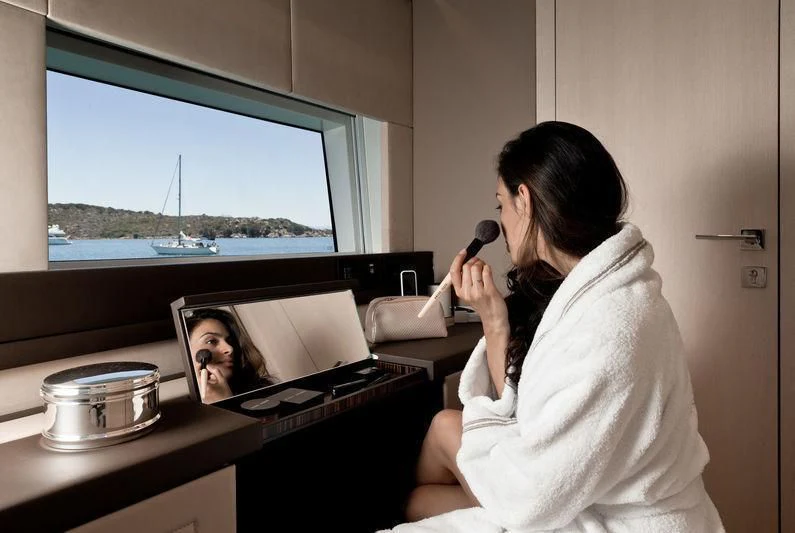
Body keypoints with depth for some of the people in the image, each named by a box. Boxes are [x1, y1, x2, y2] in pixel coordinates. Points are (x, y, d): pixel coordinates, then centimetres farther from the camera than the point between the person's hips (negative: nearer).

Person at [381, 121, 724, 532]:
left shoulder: (605, 336, -32)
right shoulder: (590, 288, -3)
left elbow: (525, 499, -24)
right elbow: (523, 416, 1)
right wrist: (495, 323, -12)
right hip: (577, 493, 7)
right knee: (445, 426, 7)